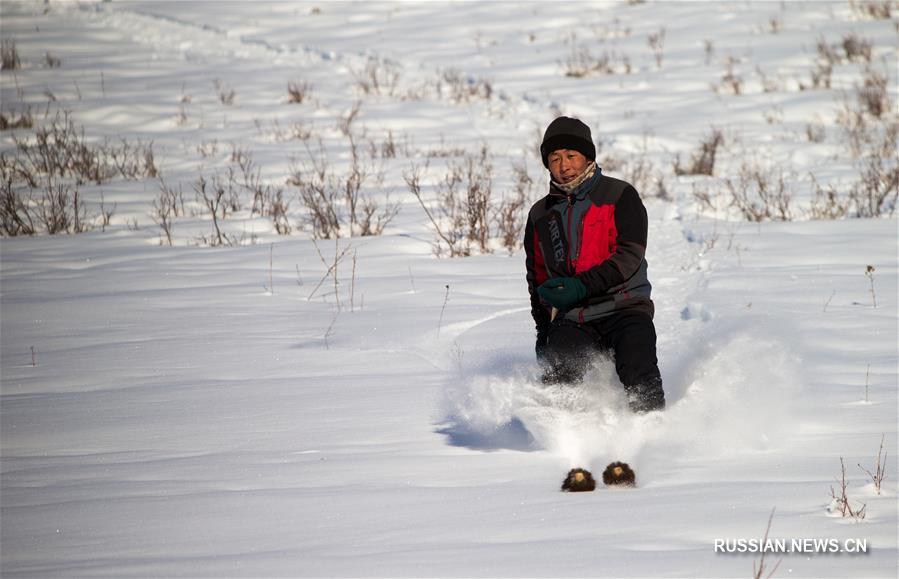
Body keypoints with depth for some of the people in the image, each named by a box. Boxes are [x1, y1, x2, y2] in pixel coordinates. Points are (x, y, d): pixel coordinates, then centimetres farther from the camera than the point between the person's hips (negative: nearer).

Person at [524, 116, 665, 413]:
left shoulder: (619, 195, 3)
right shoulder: (540, 215, 18)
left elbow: (630, 256, -8)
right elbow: (537, 277, 29)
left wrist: (582, 286, -19)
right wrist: (543, 332, 23)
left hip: (624, 309, -3)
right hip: (570, 320, 3)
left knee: (639, 374, -29)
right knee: (559, 379, -25)